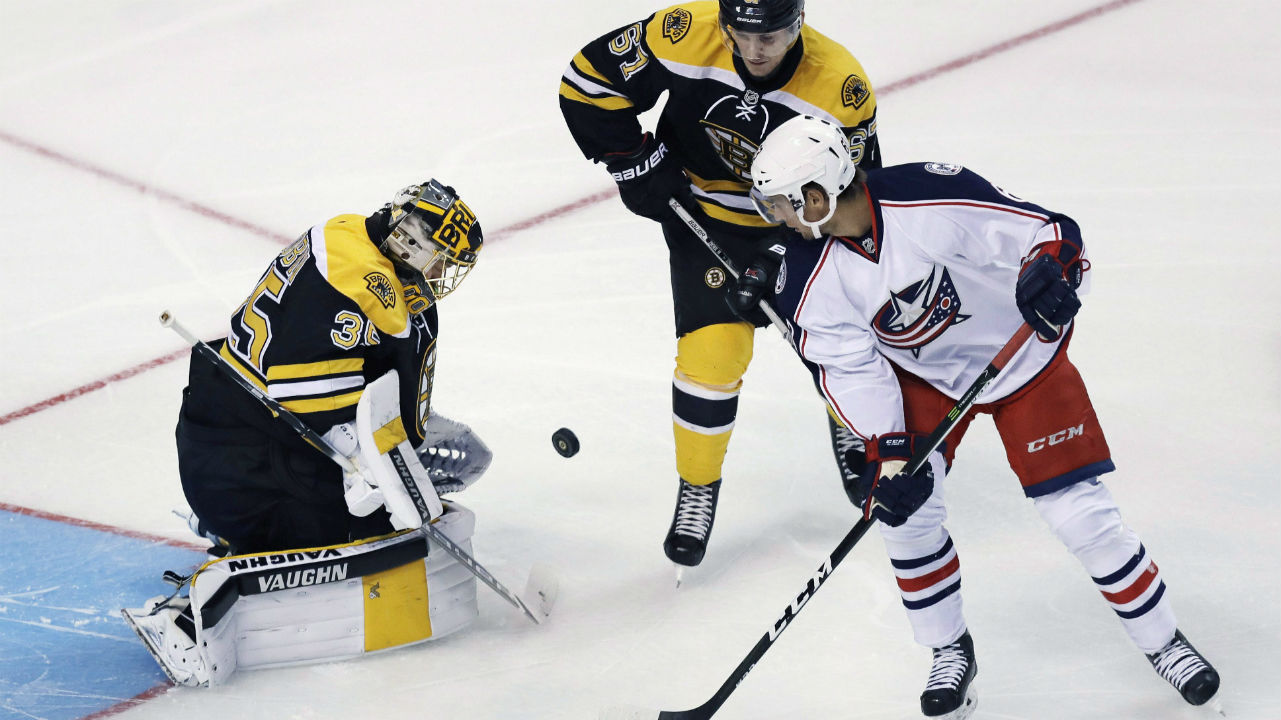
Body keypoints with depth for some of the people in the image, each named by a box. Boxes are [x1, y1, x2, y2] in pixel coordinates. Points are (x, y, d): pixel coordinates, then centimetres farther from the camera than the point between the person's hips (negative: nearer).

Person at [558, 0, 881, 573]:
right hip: (706, 217, -1)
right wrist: (634, 160, -15)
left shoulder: (842, 88, -26)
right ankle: (697, 488, 9)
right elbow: (587, 81, -13)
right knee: (714, 348, -13)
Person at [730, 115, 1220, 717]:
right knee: (901, 501, -12)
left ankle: (1162, 641, 14)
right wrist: (884, 454, -24)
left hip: (1020, 353, -4)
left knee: (1078, 511, -7)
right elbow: (850, 371, -14)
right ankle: (950, 651, 10)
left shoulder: (934, 199, -34)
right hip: (922, 375, 4)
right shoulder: (814, 281, -18)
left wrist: (1050, 275, -49)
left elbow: (1052, 233, -28)